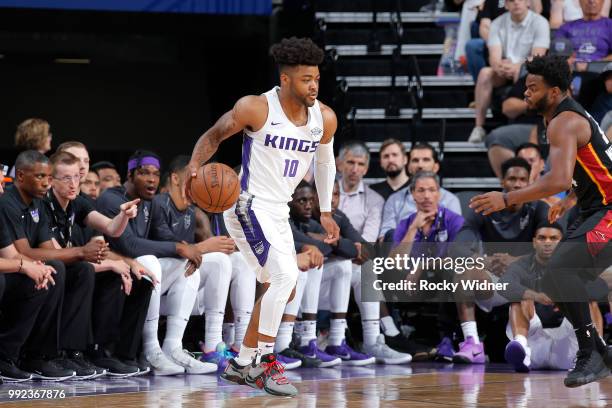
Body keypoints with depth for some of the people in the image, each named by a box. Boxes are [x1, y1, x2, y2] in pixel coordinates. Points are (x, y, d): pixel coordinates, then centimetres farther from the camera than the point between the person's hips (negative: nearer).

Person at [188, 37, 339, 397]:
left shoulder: (325, 118, -2)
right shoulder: (256, 108, -17)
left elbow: (325, 162, 16)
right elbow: (215, 135, -4)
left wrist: (326, 212, 18)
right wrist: (196, 165, -23)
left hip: (277, 212, 8)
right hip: (249, 205, -8)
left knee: (281, 288, 16)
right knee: (285, 275, -23)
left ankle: (242, 364, 29)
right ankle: (266, 364, -14)